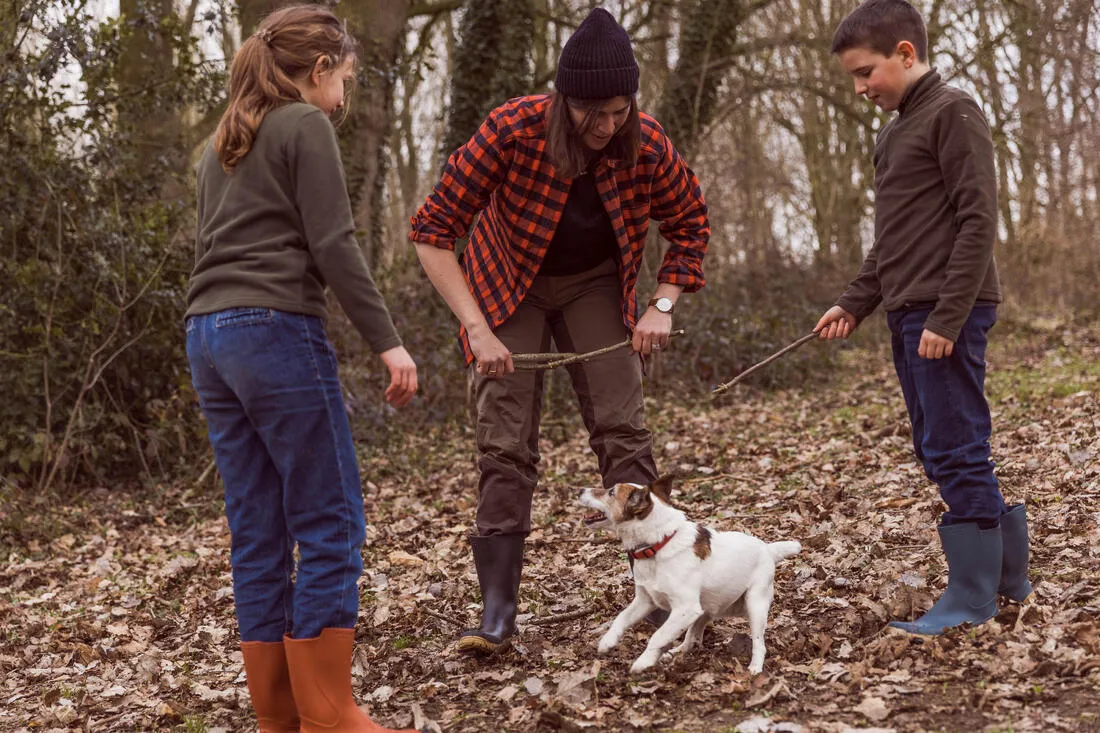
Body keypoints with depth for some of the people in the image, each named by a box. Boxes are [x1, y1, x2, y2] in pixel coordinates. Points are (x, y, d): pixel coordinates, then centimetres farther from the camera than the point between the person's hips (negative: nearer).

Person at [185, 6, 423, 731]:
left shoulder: (222, 144, 23)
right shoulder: (306, 125, -1)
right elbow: (334, 245, -10)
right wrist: (387, 340, -9)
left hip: (209, 337, 8)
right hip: (279, 331, -8)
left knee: (259, 537, 8)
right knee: (330, 527, -3)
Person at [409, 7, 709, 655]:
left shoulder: (647, 145, -22)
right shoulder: (513, 130, -30)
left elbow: (691, 225, -2)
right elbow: (433, 230, -24)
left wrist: (663, 306, -16)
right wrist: (477, 329, -31)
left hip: (595, 284, 2)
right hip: (508, 287, -2)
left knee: (623, 428, -7)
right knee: (506, 444, -8)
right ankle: (497, 612, -6)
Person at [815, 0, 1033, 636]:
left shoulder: (953, 111, -8)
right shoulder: (895, 133, 19)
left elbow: (978, 220, -15)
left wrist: (947, 316, -20)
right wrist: (856, 303, 12)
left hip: (949, 314, -9)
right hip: (910, 317, 9)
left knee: (956, 452, -6)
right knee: (940, 452, 12)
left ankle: (973, 595, 1)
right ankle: (1009, 574, 20)